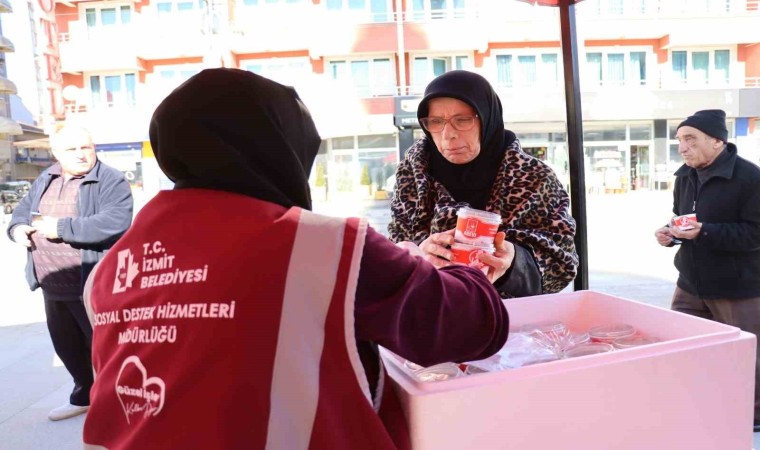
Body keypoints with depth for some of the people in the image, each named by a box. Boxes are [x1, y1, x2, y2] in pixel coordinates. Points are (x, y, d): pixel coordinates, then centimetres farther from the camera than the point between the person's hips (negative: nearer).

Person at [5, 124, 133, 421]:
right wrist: (17, 227, -2)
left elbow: (115, 222, -28)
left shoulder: (111, 181, -13)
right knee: (67, 347, 21)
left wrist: (62, 227, -25)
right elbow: (23, 208, 22)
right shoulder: (45, 180, 12)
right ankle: (85, 397, 41)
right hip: (53, 286, 8)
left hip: (93, 286, -8)